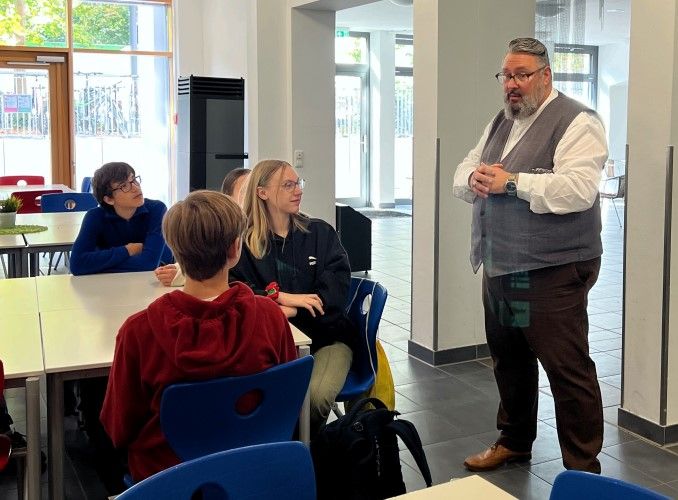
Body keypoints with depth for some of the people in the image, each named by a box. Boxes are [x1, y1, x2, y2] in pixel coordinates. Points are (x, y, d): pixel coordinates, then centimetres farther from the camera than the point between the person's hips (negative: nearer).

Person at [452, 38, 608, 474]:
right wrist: (474, 178, -8)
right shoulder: (500, 123, 16)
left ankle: (583, 468, 11)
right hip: (499, 266, 8)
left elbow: (577, 189, -24)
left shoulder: (576, 122, -10)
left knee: (568, 369, -2)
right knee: (508, 359, 19)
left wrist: (510, 182, -22)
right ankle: (514, 440, 37)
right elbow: (463, 173, 16)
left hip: (552, 270, -8)